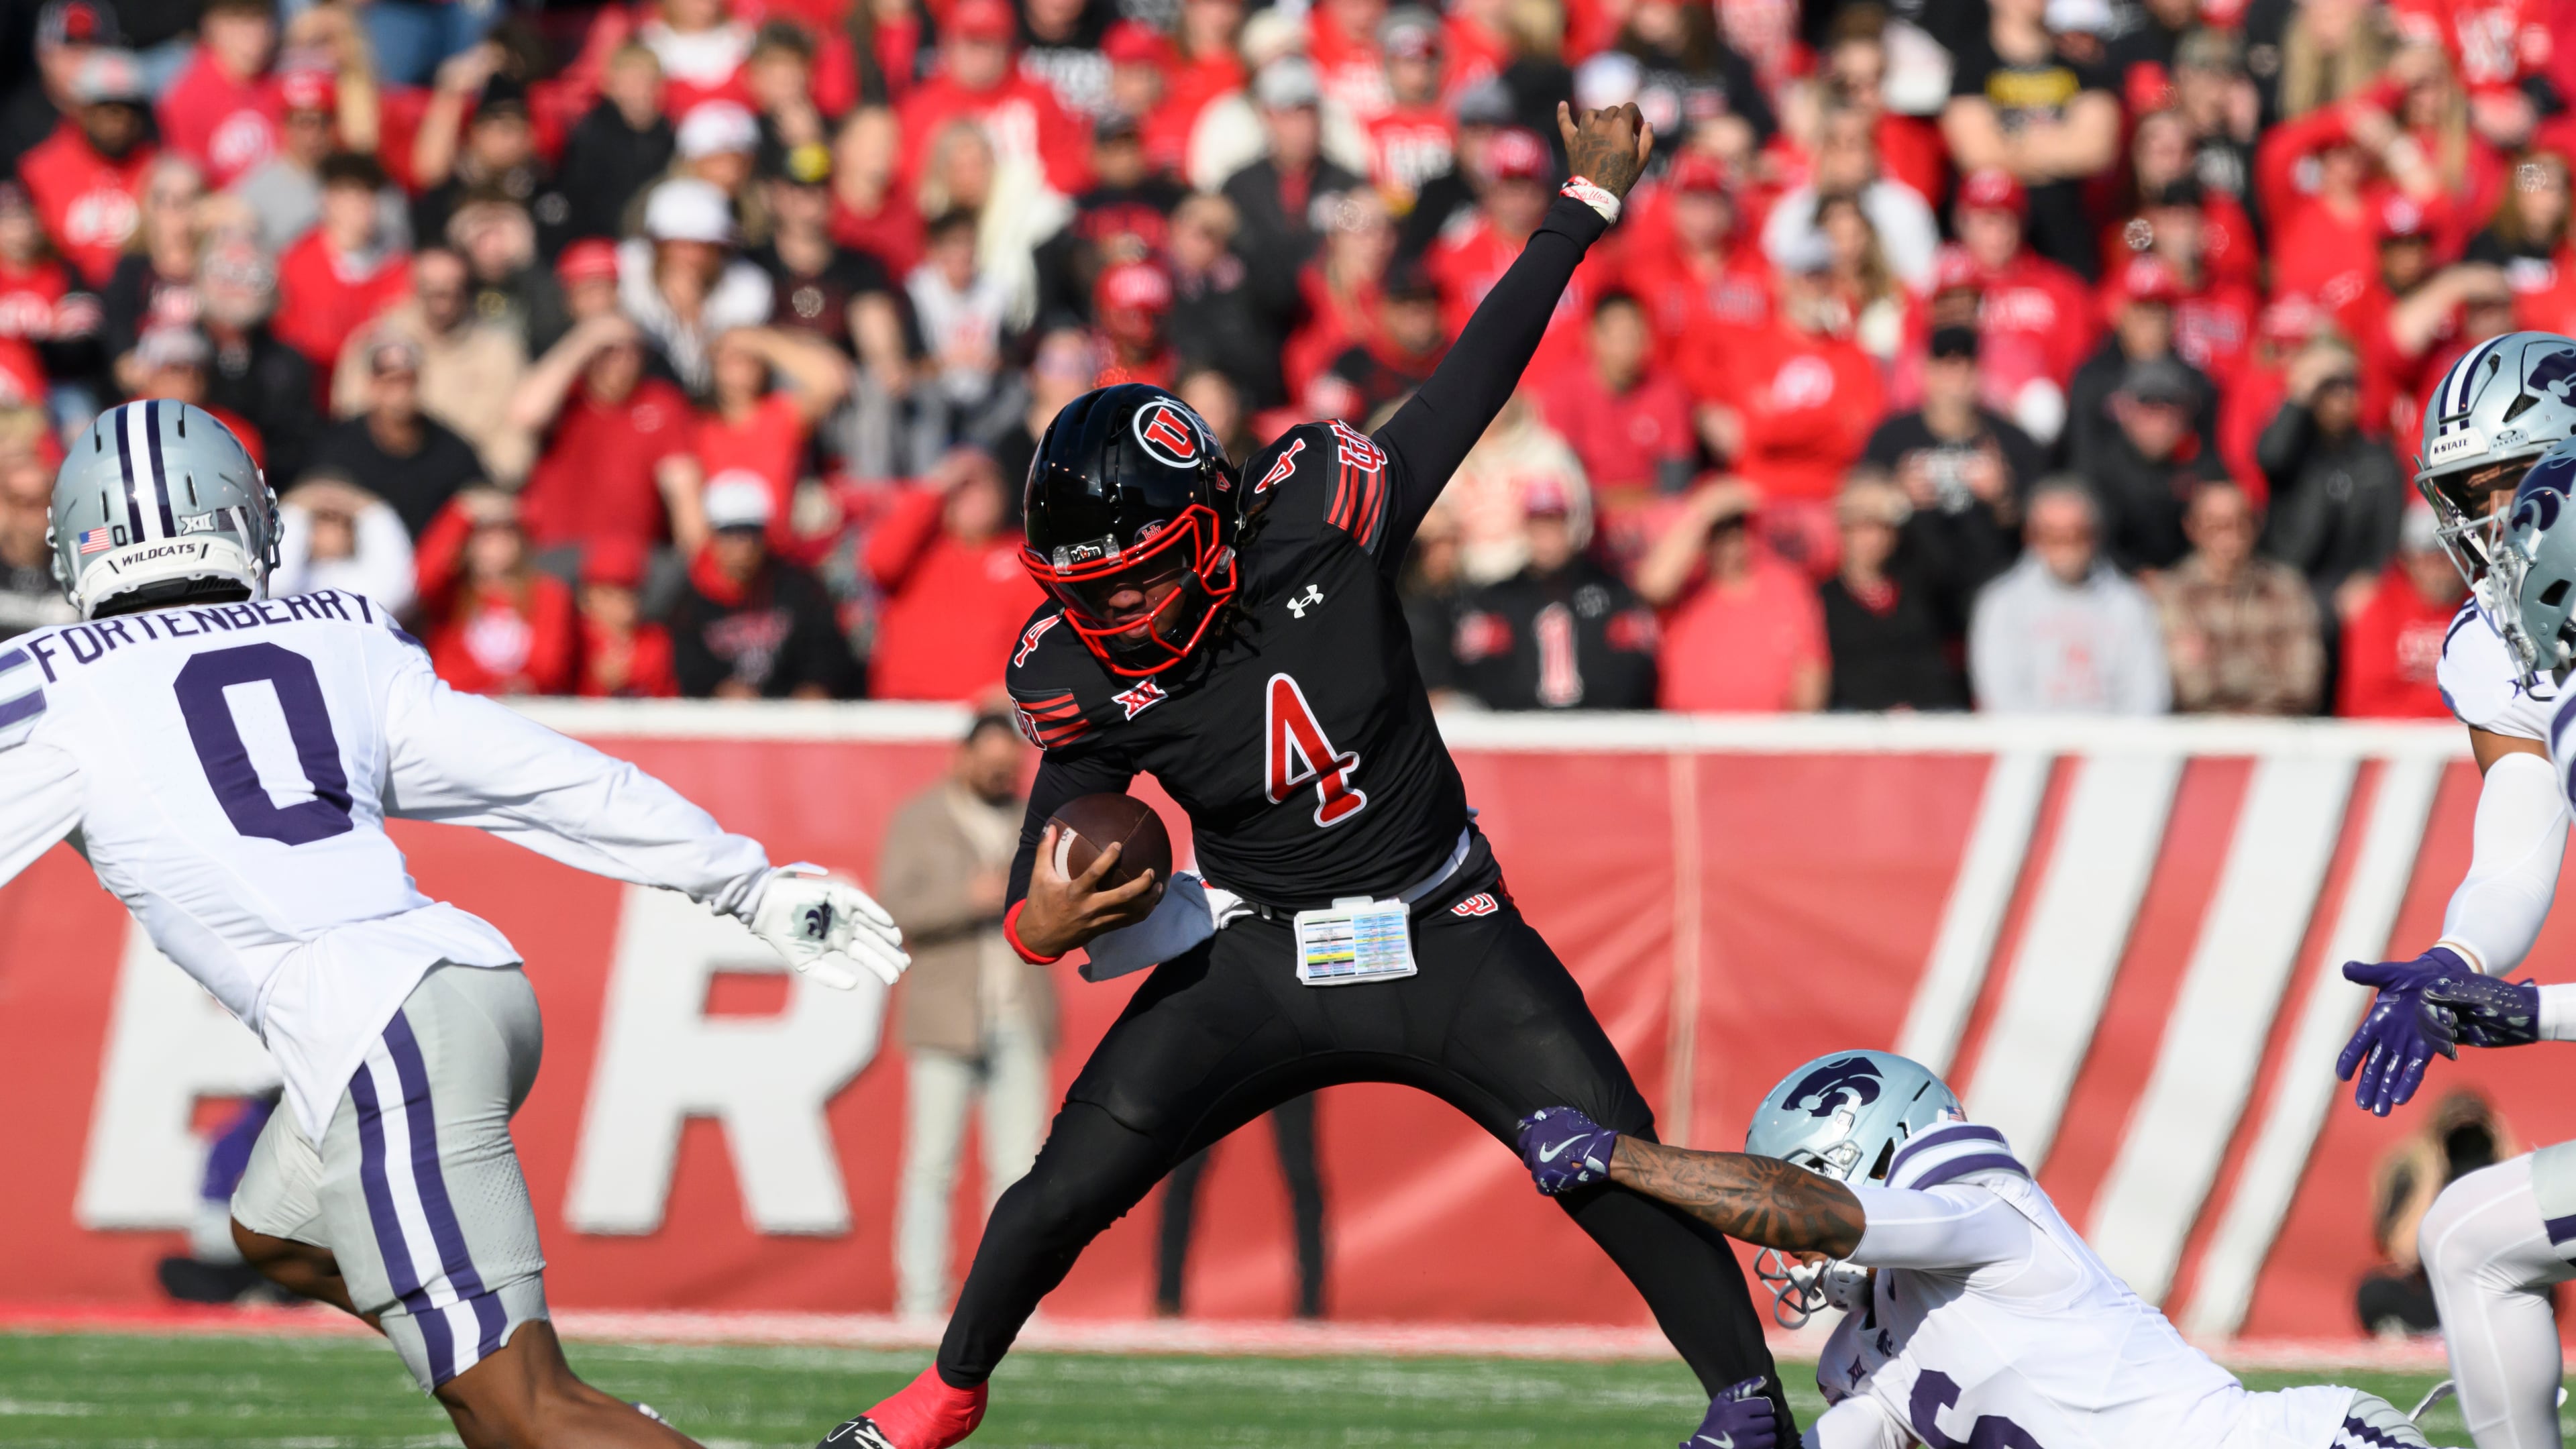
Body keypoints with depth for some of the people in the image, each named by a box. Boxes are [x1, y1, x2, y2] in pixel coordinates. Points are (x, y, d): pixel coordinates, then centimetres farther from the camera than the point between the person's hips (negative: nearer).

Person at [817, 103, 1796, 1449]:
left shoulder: (1317, 521, -17)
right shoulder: (1084, 680, -11)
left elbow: (1469, 385, -6)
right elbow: (1058, 829, 1)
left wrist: (1588, 204, 0)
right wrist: (1038, 922, -23)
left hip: (1448, 947, -1)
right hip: (1254, 966, 1)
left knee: (1628, 1177, -10)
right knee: (1065, 1186, -7)